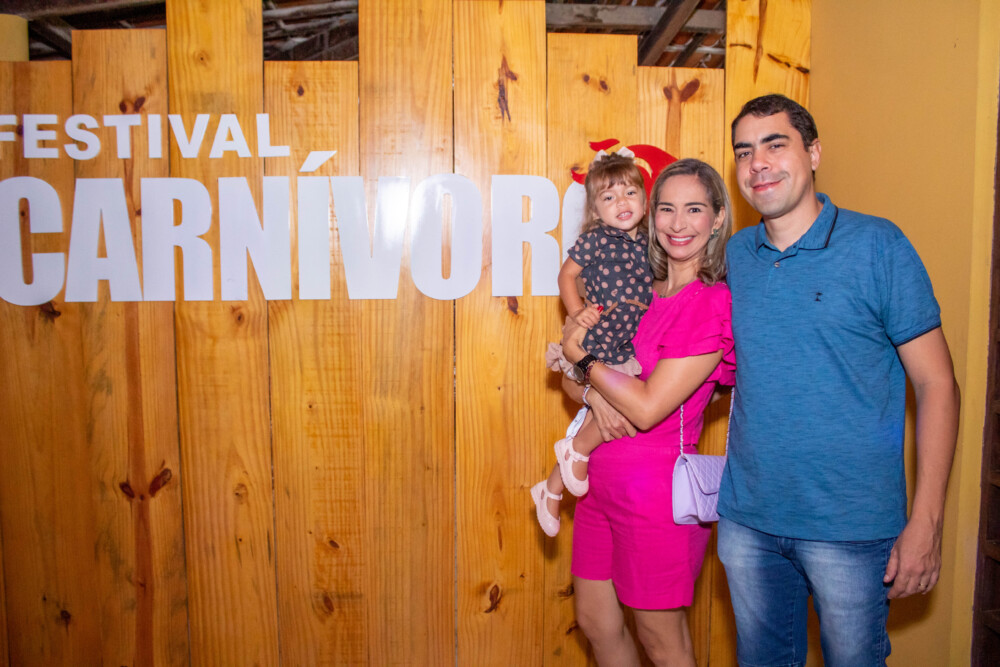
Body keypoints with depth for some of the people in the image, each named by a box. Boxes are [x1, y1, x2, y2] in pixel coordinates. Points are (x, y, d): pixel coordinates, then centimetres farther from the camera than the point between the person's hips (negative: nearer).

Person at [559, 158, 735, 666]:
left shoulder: (715, 305, -14)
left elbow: (648, 407, -21)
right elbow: (569, 383, 7)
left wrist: (579, 354, -10)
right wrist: (595, 393, -15)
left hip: (655, 489, -7)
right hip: (601, 483, 7)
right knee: (594, 621, 20)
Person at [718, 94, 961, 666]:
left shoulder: (877, 245, -8)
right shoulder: (733, 255, 4)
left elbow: (937, 385, -7)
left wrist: (926, 522, -12)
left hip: (851, 523, -4)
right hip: (747, 517, 4)